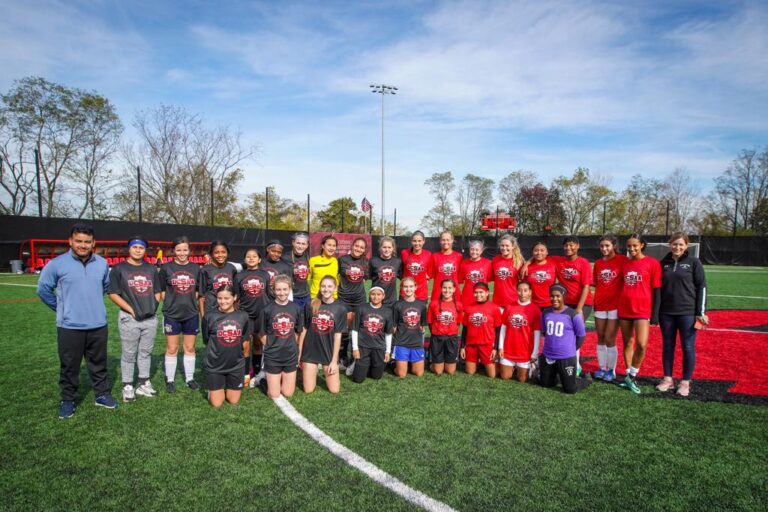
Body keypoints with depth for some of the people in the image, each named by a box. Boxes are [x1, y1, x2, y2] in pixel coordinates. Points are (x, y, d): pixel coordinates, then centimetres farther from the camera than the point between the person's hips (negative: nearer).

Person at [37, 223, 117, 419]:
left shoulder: (102, 263, 2)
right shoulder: (57, 264, -10)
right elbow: (43, 289, 2)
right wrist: (61, 308, 4)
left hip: (98, 325, 3)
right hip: (69, 326, -3)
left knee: (99, 363, 14)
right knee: (69, 366, 8)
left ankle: (102, 394, 28)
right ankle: (67, 400, 24)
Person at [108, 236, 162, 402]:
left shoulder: (151, 269, 12)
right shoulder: (119, 269, -2)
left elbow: (158, 292, 17)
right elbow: (113, 294, -7)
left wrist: (154, 305, 1)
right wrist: (131, 310, -12)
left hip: (150, 318, 4)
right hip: (129, 318, -4)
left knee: (145, 352, 13)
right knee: (128, 354, 3)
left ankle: (144, 384, 24)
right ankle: (128, 387, 15)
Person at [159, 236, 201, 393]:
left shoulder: (195, 268, 4)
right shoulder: (166, 268, -3)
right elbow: (161, 291, 2)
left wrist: (190, 302, 1)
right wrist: (172, 302, -7)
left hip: (191, 314, 2)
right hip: (171, 314, -2)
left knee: (190, 348, 11)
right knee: (172, 348, 6)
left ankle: (190, 377, 24)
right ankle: (169, 380, 19)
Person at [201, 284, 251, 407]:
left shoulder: (243, 316, -6)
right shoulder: (210, 316, -12)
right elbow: (207, 340, 0)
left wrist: (235, 352, 6)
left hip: (236, 365, 2)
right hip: (215, 366, -2)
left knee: (233, 401, 12)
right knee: (217, 404, 5)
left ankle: (227, 386, 42)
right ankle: (213, 388, 35)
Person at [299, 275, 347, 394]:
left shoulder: (340, 308, -8)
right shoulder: (310, 305, -6)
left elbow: (337, 336, -6)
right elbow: (304, 329, 2)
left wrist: (334, 360, -6)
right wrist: (299, 352, 2)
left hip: (329, 353, 0)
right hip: (310, 352, 0)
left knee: (334, 390, 2)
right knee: (308, 390, 3)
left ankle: (326, 371, 31)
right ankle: (313, 372, 34)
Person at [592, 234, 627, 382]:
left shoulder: (622, 260, -5)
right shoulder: (598, 263, 9)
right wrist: (596, 301, 6)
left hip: (615, 305, -4)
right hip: (600, 305, 5)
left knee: (609, 339, -2)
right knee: (600, 339, 9)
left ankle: (611, 370, 13)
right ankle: (601, 368, 18)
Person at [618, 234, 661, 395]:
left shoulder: (652, 263, -4)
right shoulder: (625, 263, 8)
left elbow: (657, 290, -3)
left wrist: (655, 313, -7)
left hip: (643, 310, -4)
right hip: (624, 309, 4)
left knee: (641, 345, -13)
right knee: (627, 343, 11)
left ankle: (632, 376, 5)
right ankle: (629, 376, 22)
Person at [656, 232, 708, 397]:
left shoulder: (694, 262, -2)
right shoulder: (663, 263, 6)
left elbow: (702, 287, -3)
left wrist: (701, 312, -8)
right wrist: (654, 312, 9)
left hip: (688, 312, -3)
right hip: (666, 313, 3)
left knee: (688, 347, 3)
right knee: (667, 346, 10)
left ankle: (685, 382, 15)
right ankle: (668, 379, 21)